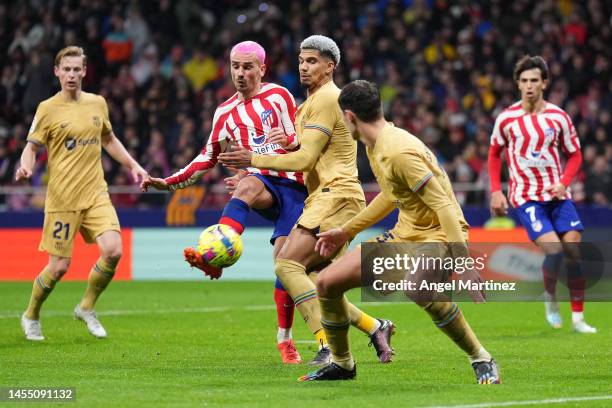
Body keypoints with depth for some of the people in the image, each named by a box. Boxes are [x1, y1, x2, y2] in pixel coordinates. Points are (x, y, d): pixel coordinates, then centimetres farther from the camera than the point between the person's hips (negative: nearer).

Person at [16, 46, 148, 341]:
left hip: (96, 194, 4)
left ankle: (87, 307, 8)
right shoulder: (48, 109, -4)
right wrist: (26, 167, -22)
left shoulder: (97, 103, 9)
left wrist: (133, 165, 17)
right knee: (59, 266, -3)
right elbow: (31, 146, -1)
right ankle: (31, 317, 24)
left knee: (113, 251, -16)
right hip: (62, 197, -4)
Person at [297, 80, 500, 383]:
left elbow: (443, 205, -28)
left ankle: (482, 360, -22)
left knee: (418, 288, -42)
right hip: (404, 233, 10)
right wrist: (346, 230, 30)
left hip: (437, 233, -10)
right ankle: (342, 364, 25)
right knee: (327, 282, 3)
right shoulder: (375, 147, 6)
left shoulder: (398, 152, -25)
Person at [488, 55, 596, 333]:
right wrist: (496, 191, 2)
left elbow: (575, 154, 8)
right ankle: (550, 298, 8)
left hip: (556, 194, 3)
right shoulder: (506, 119, -4)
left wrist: (564, 183, -9)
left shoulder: (558, 117, -2)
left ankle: (578, 318, 5)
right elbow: (494, 154, 11)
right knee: (554, 249, -20)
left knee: (574, 249, -5)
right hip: (526, 196, -3)